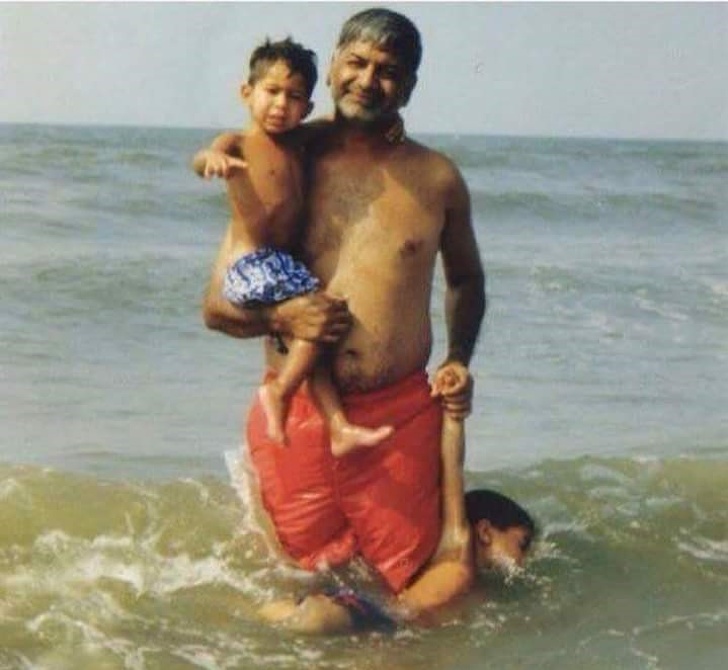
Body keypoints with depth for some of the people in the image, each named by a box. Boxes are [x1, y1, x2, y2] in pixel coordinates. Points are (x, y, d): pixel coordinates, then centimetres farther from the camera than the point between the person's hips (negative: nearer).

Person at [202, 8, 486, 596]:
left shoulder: (436, 178, 7)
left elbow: (465, 279, 25)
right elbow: (216, 306, 3)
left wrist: (459, 359, 8)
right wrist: (280, 317, -17)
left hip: (401, 415, 1)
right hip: (295, 413, 0)